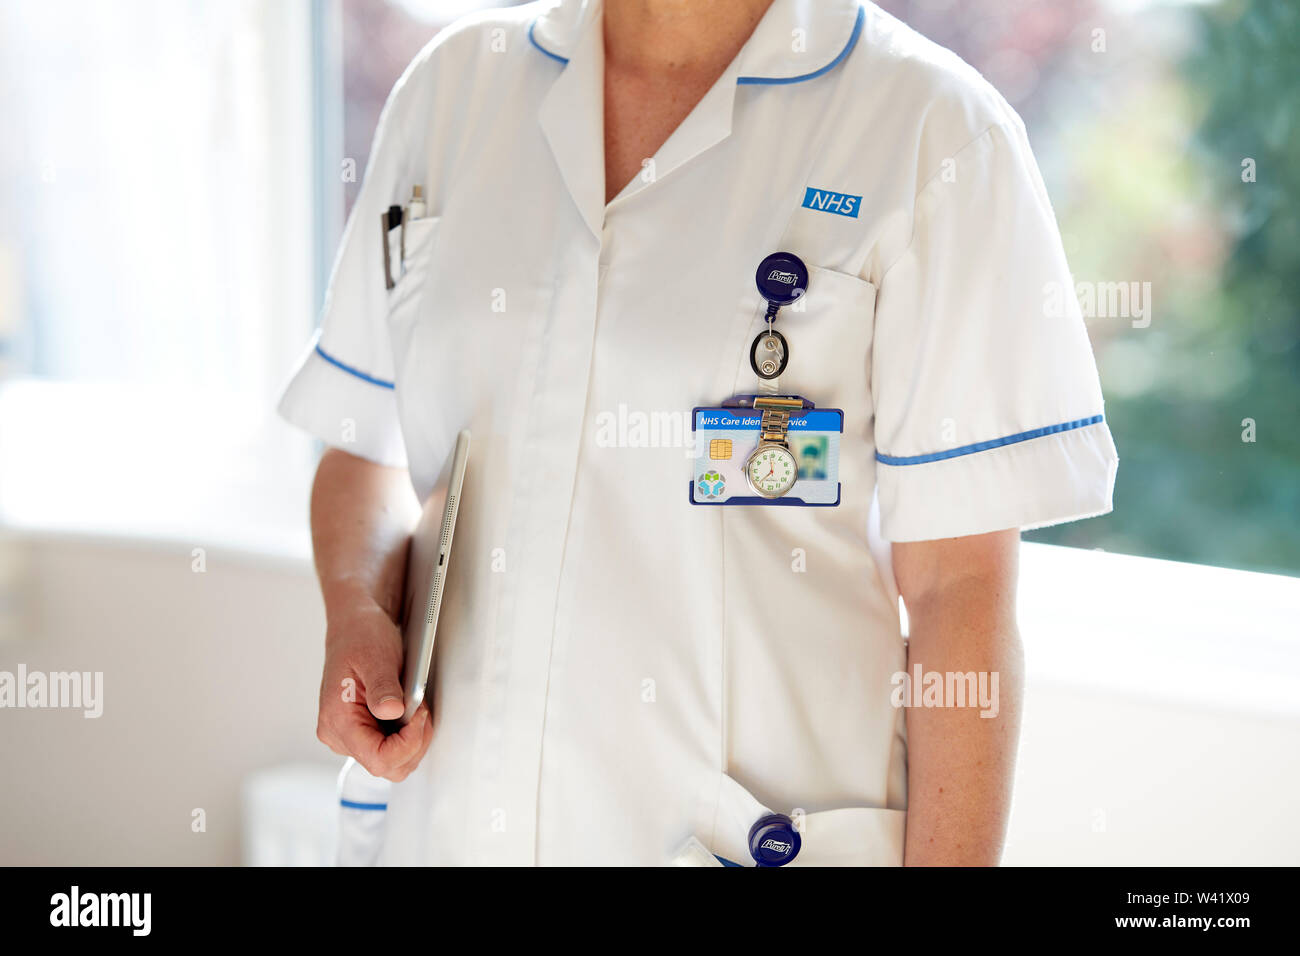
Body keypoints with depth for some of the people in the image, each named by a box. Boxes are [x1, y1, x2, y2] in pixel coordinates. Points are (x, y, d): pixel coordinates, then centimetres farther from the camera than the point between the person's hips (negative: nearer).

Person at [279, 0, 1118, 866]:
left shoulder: (938, 136, -10)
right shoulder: (450, 86, 4)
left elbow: (962, 591, -12)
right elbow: (365, 446, 12)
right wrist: (359, 611, -6)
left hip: (756, 841, -4)